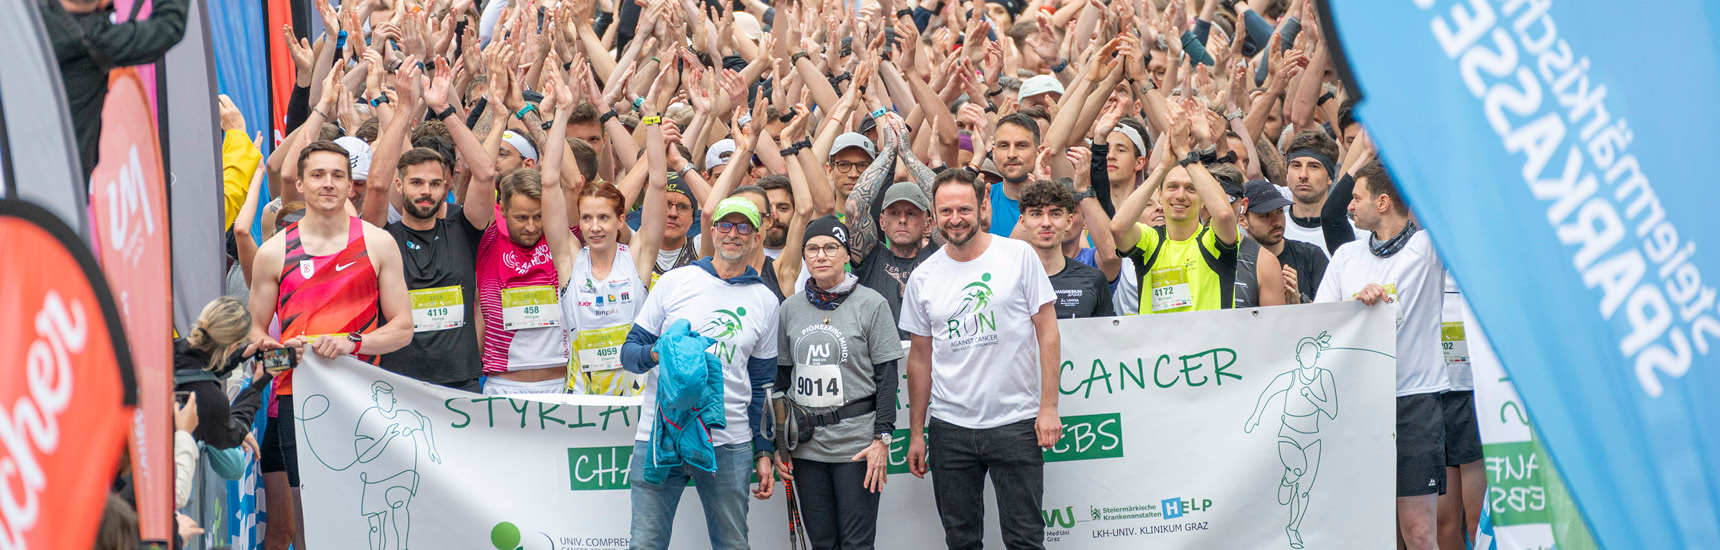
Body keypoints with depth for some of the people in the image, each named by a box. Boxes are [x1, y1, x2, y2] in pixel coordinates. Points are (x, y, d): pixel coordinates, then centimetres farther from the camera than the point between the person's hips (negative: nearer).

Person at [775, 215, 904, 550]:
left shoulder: (871, 304, -2)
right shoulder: (791, 308, 9)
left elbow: (887, 376, -3)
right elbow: (782, 377, 14)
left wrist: (882, 439, -10)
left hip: (856, 438, -4)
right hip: (804, 441, 4)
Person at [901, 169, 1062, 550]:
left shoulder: (1019, 256, -2)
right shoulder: (923, 278, 5)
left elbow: (1047, 332, -1)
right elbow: (920, 358, 11)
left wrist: (1049, 407, -8)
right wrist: (915, 433, 10)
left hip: (1016, 423, -2)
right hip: (949, 428, 3)